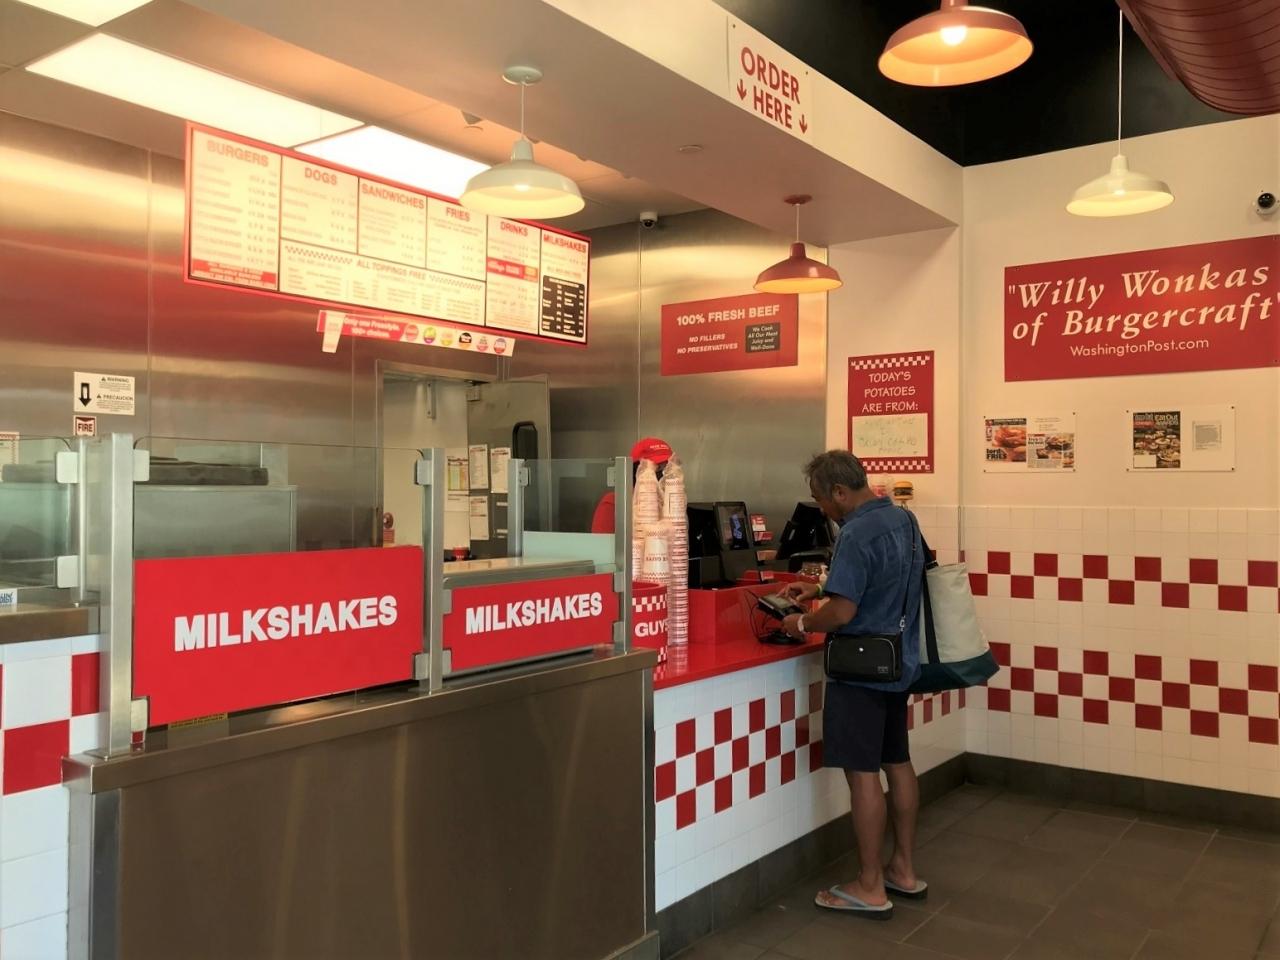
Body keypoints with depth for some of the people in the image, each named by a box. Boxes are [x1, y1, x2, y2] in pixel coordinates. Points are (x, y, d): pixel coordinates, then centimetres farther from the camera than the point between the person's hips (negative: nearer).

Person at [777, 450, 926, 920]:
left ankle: (870, 889, 9)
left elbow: (841, 612, -26)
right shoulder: (903, 520, 8)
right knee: (898, 763, 17)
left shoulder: (857, 534, -21)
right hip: (901, 662, 10)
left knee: (863, 773, -1)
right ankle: (904, 871, 28)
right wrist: (821, 587, 19)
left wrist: (802, 624, -7)